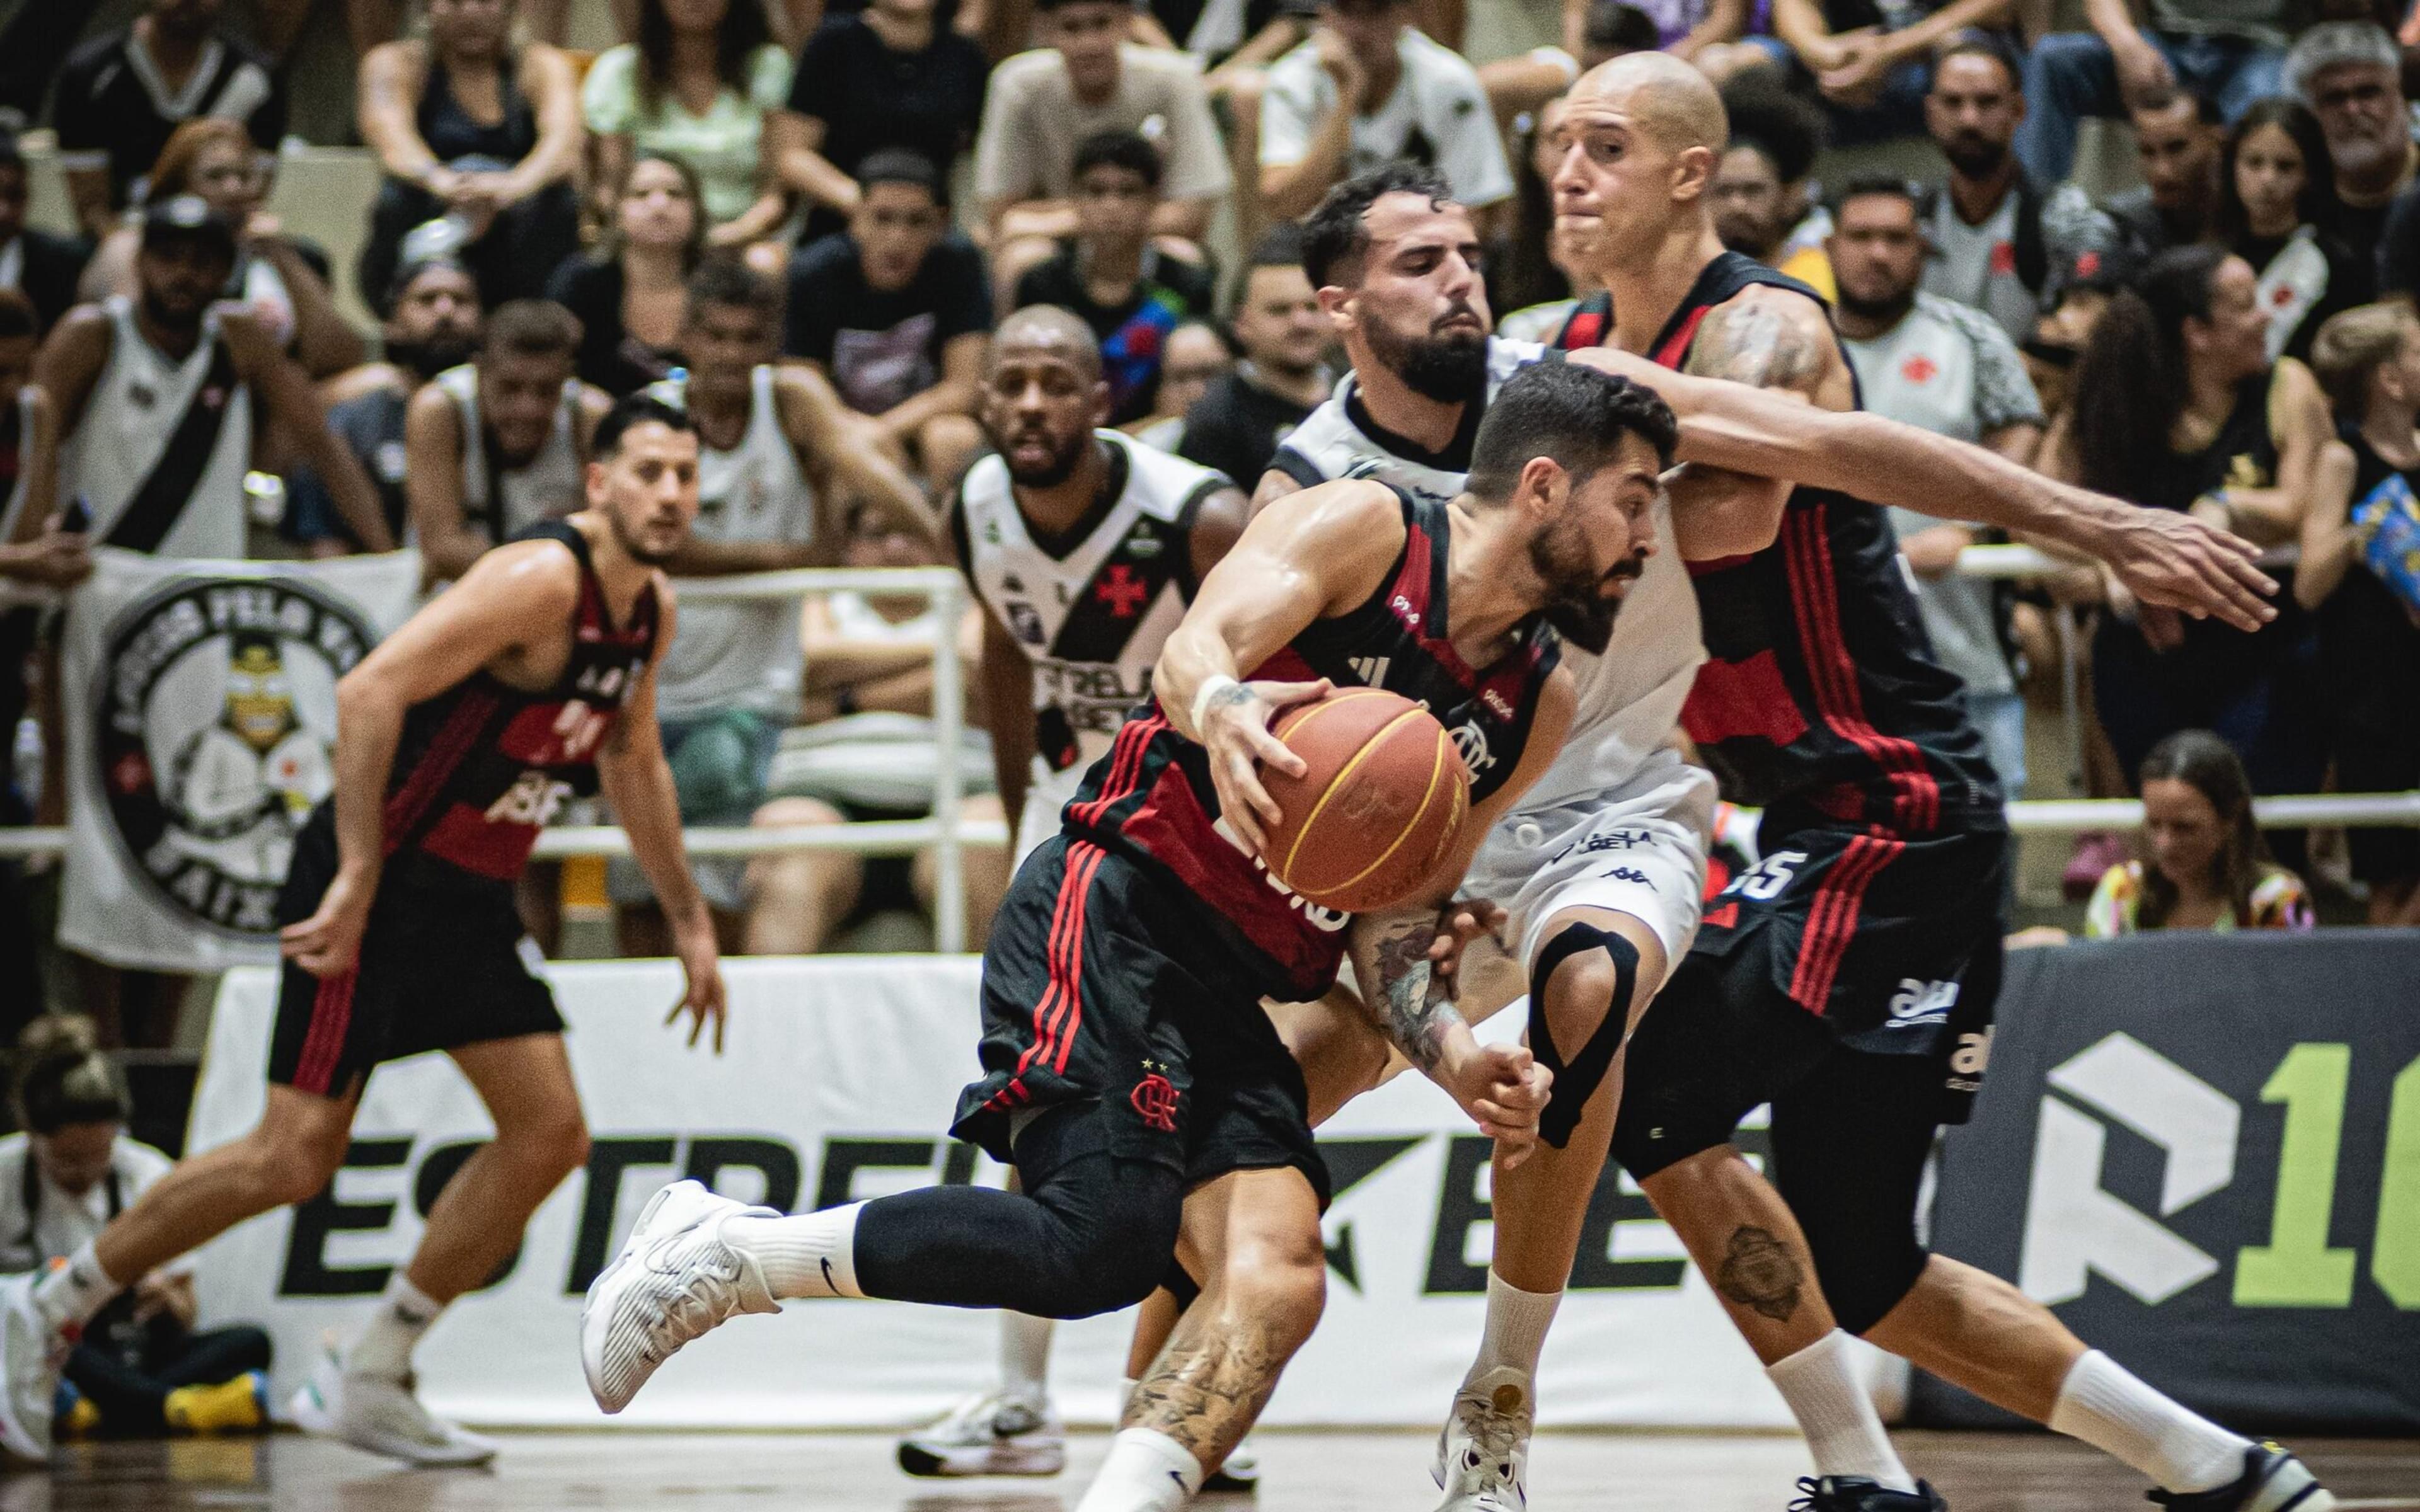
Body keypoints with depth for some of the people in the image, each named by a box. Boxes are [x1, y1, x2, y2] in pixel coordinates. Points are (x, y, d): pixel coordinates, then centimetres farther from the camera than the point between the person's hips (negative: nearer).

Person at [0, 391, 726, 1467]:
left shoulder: (651, 609, 7)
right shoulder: (541, 579, -21)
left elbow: (633, 762, 24)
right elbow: (371, 690, -27)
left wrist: (688, 921, 23)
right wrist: (357, 881, -29)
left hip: (470, 896, 9)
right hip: (376, 882, -9)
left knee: (550, 1136, 1)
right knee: (297, 1155, -10)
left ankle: (368, 1378, 9)